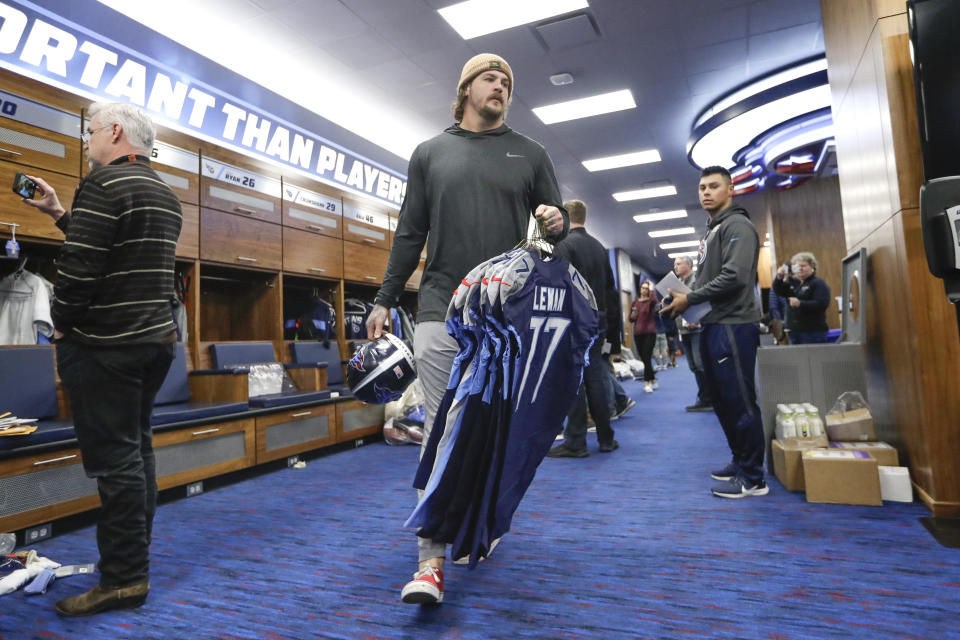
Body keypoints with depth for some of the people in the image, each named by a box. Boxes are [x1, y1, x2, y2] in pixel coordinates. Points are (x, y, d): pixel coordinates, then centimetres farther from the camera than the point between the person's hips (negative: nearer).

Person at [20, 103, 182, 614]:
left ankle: (124, 579, 4)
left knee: (113, 457, -4)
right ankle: (135, 557, 27)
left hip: (106, 343, -9)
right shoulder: (165, 194, 17)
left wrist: (62, 325, -5)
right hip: (157, 339, 9)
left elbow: (80, 265, -19)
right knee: (136, 447, 16)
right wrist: (59, 214, 23)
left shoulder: (104, 184, -11)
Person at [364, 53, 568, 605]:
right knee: (440, 431, -4)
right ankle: (432, 560, 2)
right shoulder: (429, 153, 15)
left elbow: (557, 223, 15)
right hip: (441, 310, 0)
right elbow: (410, 234, 13)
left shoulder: (531, 154, 15)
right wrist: (385, 299, 7)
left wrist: (557, 224, -10)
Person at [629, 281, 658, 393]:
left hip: (649, 332, -5)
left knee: (647, 358, -11)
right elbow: (631, 319, 15)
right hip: (637, 333, 5)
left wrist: (652, 289, -12)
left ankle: (646, 383, -8)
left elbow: (654, 300, -27)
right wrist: (633, 315, -7)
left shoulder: (650, 301, 0)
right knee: (643, 358, 9)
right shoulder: (635, 302, 13)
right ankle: (653, 380, 23)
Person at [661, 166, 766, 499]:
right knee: (722, 400, 15)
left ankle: (752, 478, 5)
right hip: (713, 327, 10)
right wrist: (685, 299, 7)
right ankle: (741, 462, 27)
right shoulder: (712, 232, 22)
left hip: (733, 327, -10)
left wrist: (689, 299, -13)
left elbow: (734, 277, -20)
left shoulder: (737, 226, -7)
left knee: (739, 401, -5)